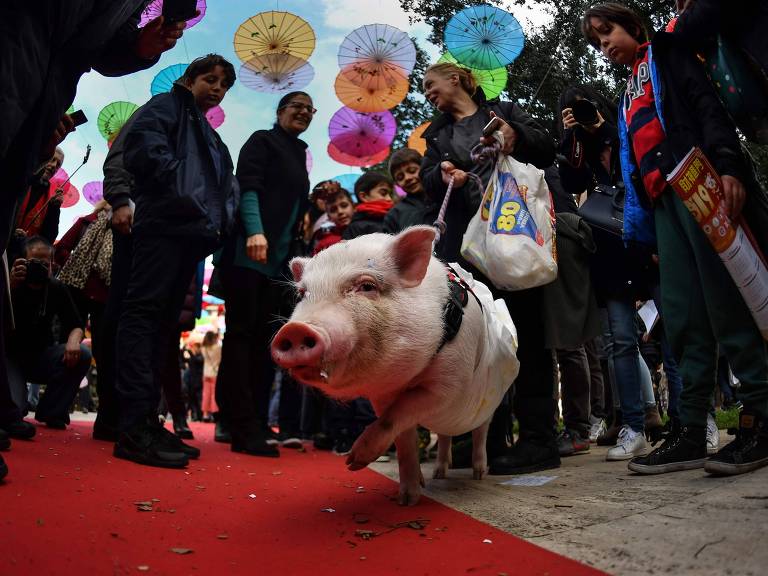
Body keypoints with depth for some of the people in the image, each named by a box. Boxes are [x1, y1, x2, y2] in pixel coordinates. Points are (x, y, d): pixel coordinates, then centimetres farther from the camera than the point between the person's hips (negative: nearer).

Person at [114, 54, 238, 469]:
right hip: (165, 224, -9)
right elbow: (144, 144, -10)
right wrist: (182, 192, -15)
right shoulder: (167, 106, 9)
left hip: (193, 234, 9)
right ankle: (134, 429, -18)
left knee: (162, 323, 6)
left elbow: (225, 184, 25)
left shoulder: (209, 136, 32)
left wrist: (219, 222, 5)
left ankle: (146, 419, 9)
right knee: (144, 313, -14)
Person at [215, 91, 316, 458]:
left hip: (277, 261, 7)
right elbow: (248, 187, -10)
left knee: (264, 339, 2)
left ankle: (255, 426, 3)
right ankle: (245, 429, -10)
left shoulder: (299, 156, 24)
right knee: (243, 333, -8)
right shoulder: (262, 141, 4)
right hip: (249, 252, -7)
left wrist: (297, 258, 18)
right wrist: (255, 231, -24)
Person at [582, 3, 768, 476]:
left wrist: (727, 164, -21)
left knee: (727, 300, -12)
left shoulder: (666, 50, 13)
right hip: (665, 201, 7)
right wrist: (640, 232, 17)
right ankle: (692, 430, -1)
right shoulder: (631, 92, 31)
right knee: (683, 315, -1)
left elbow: (707, 102, -4)